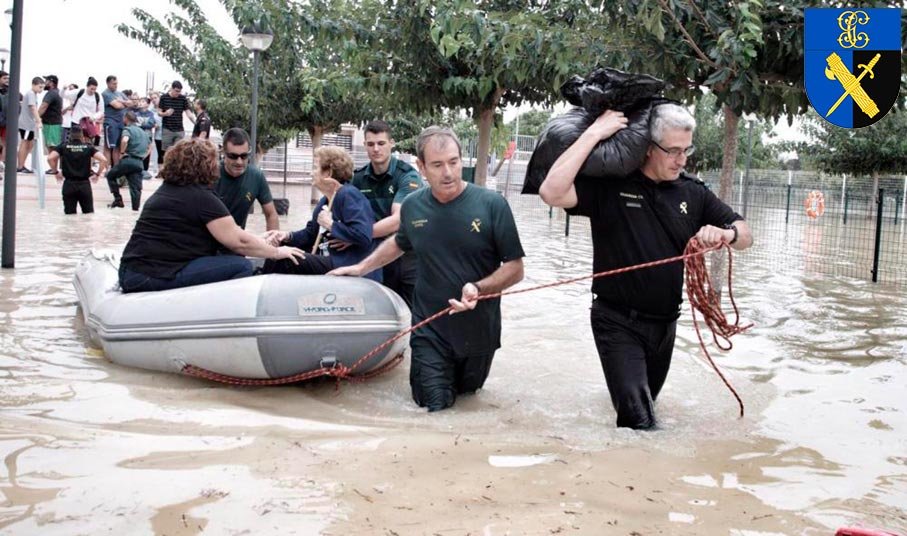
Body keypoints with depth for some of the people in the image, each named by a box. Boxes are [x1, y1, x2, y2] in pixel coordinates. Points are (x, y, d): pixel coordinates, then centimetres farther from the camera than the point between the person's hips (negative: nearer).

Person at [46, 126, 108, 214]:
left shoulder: (64, 146, 4)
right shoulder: (88, 146, 4)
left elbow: (50, 158, -9)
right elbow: (103, 160, -8)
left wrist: (56, 172, 6)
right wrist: (97, 174, 5)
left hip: (69, 184, 0)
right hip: (84, 184, 0)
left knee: (69, 214, 7)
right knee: (89, 213, 8)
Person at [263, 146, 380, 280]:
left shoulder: (349, 195, -13)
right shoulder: (325, 202, 18)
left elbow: (363, 236, -27)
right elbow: (310, 234, 23)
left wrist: (331, 224, -16)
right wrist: (287, 236, 3)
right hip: (330, 262, 10)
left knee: (279, 261, -17)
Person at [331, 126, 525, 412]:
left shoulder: (491, 204, -15)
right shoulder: (412, 205, -4)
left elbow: (515, 268, -12)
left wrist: (479, 288, -28)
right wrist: (361, 267, 18)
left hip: (478, 331, -1)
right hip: (430, 331, 1)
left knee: (466, 391, 19)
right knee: (435, 406, -3)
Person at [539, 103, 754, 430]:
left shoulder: (693, 193, 1)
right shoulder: (609, 186, -13)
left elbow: (745, 236, 5)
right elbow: (552, 192, -29)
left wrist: (726, 233, -20)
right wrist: (593, 134, -27)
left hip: (665, 323, 6)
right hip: (618, 322, -5)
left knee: (646, 405, 25)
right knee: (639, 420, -20)